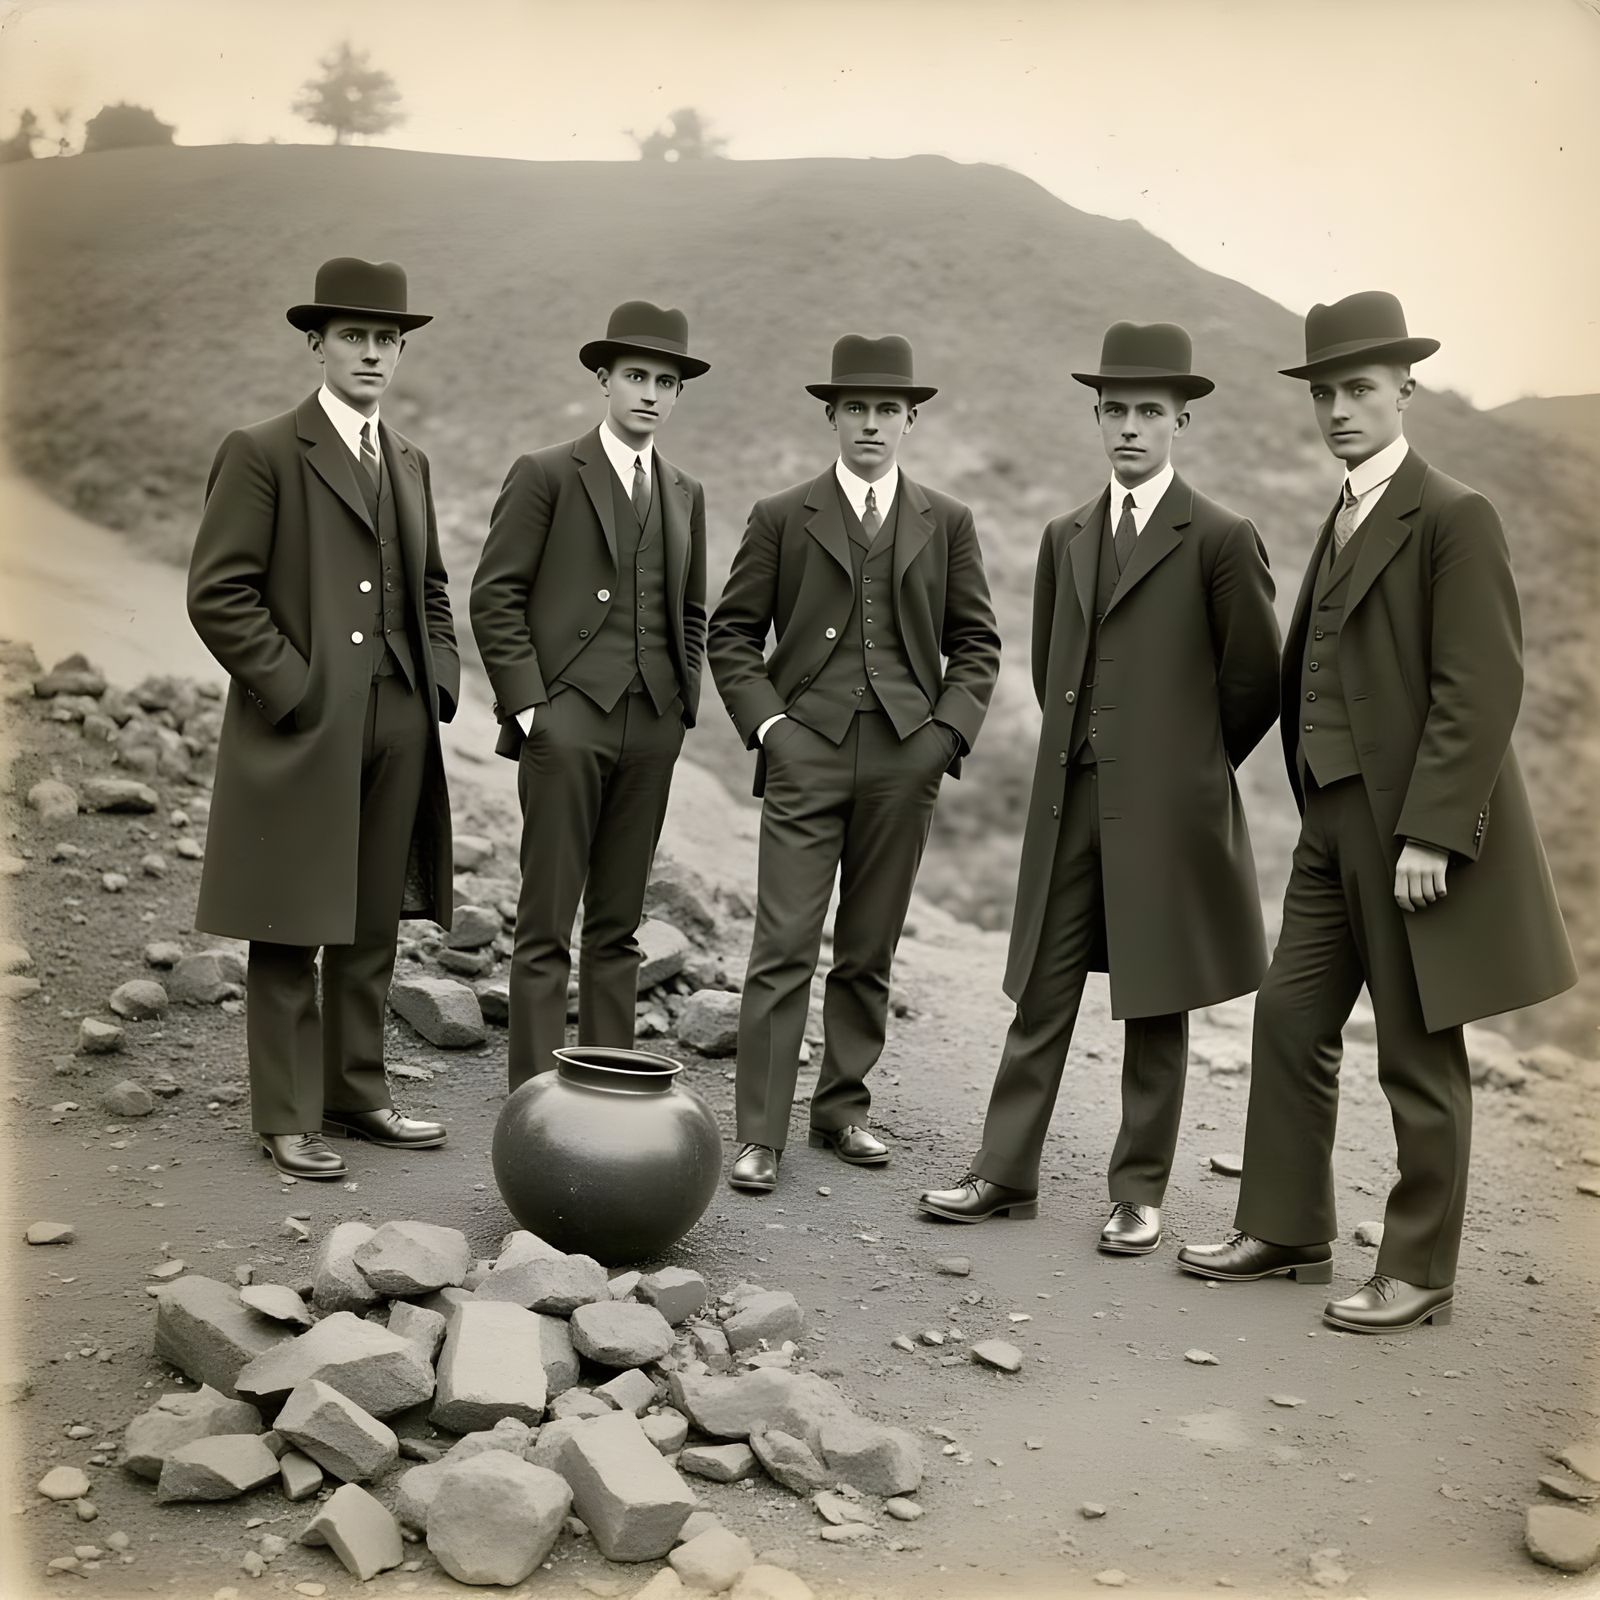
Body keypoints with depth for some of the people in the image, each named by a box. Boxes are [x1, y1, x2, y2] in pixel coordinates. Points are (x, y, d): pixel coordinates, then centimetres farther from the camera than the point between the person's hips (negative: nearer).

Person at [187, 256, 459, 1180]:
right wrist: (291, 686, -14)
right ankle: (286, 1118, 11)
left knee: (372, 929, 11)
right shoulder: (263, 454, -4)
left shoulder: (410, 463, 16)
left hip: (399, 728, 6)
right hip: (301, 728, -6)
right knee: (291, 935, 1)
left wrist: (440, 676, 9)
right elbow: (219, 594, -9)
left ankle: (357, 1093, 23)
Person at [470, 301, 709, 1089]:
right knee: (546, 924, -3)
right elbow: (495, 597, -3)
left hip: (652, 729, 5)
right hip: (566, 720, -5)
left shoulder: (685, 494, 16)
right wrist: (525, 706, -9)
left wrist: (682, 703, 10)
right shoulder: (544, 475, 1)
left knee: (619, 926, 9)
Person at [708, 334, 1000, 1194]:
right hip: (805, 753, -2)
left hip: (905, 759, 2)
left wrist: (948, 731, 0)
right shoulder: (781, 517, 7)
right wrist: (765, 720, -5)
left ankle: (842, 1109, 22)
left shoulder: (947, 523, 12)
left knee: (869, 952, 9)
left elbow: (975, 642, 13)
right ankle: (760, 1134, -1)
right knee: (783, 948, -6)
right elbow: (731, 633, 8)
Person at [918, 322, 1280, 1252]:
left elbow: (1255, 681, -1)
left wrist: (1188, 764, 7)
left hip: (1167, 809, -5)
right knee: (1042, 997, 8)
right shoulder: (1066, 538, 13)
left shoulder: (1222, 539, -4)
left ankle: (1140, 1194, 16)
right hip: (1068, 801, 5)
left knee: (1155, 1011, 5)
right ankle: (1007, 1176, 16)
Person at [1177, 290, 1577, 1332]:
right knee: (1290, 1021, 12)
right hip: (1334, 818, 8)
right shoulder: (1344, 522, 15)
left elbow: (1480, 689, -17)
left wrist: (1429, 833, -21)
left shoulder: (1453, 517, -11)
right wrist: (1318, 804, 11)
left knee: (1419, 1056, 3)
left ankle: (1420, 1276, 16)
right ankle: (1286, 1230, 27)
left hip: (1412, 828, -8)